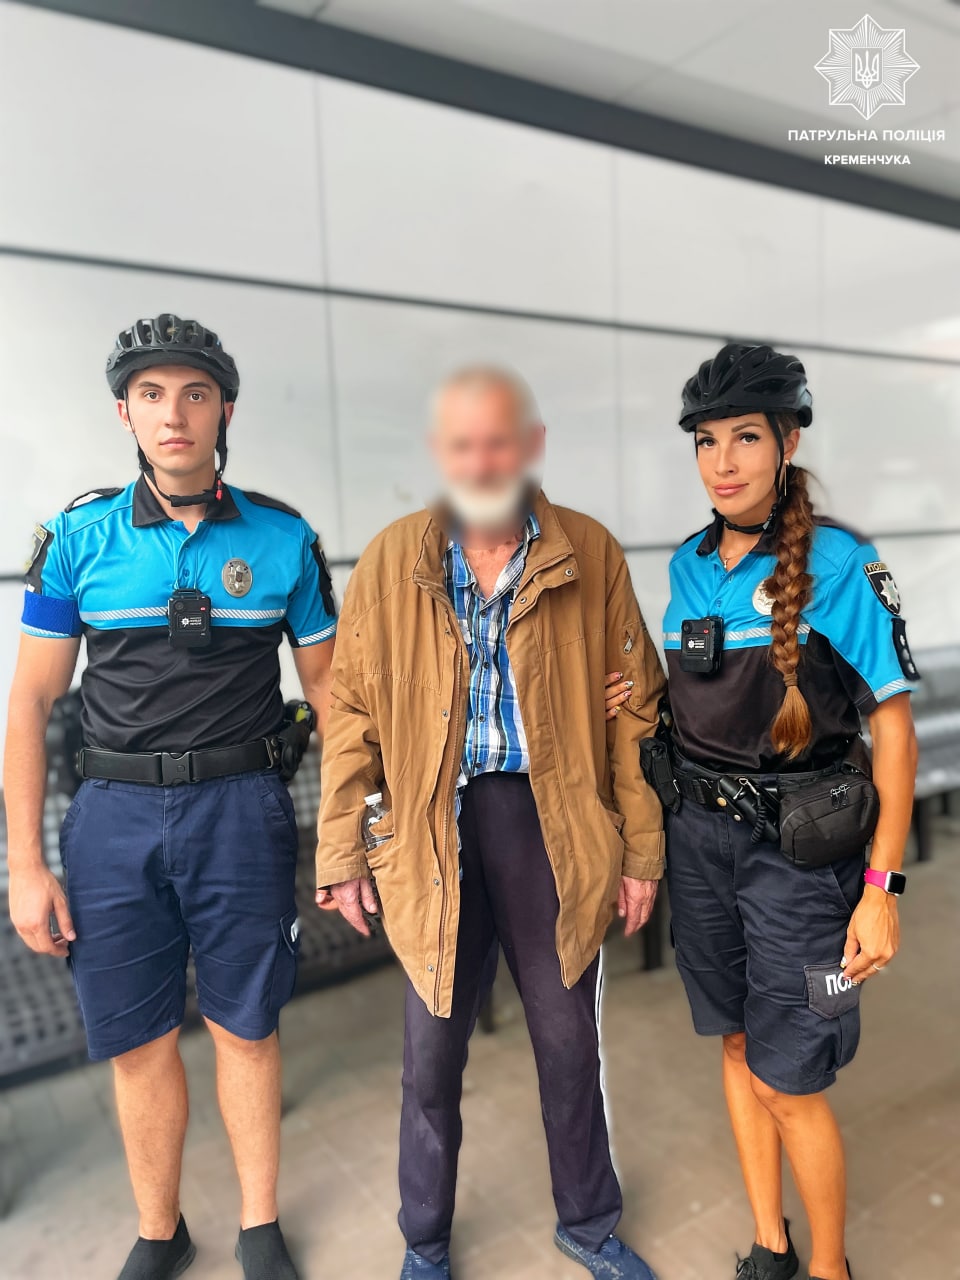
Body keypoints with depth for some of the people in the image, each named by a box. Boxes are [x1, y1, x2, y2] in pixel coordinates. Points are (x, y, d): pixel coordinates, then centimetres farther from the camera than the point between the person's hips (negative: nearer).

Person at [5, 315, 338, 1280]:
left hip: (241, 811, 0)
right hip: (115, 812, 1)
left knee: (245, 1026, 12)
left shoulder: (282, 540, -1)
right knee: (137, 1040, 13)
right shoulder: (78, 537, 0)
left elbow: (327, 683, 5)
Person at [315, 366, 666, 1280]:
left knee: (570, 1042, 17)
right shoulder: (389, 561, -2)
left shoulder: (591, 555, -2)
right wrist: (340, 852, 1)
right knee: (431, 1057, 14)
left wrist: (641, 849, 2)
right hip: (433, 832, 0)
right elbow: (352, 714, 1)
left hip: (554, 827, 1)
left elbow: (633, 708, 1)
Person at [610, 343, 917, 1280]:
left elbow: (893, 725, -11)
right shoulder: (690, 565, 3)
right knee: (738, 1046, 18)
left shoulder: (839, 564, -13)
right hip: (700, 834, 6)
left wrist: (882, 886, -15)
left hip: (801, 846, -5)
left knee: (786, 1084, 3)